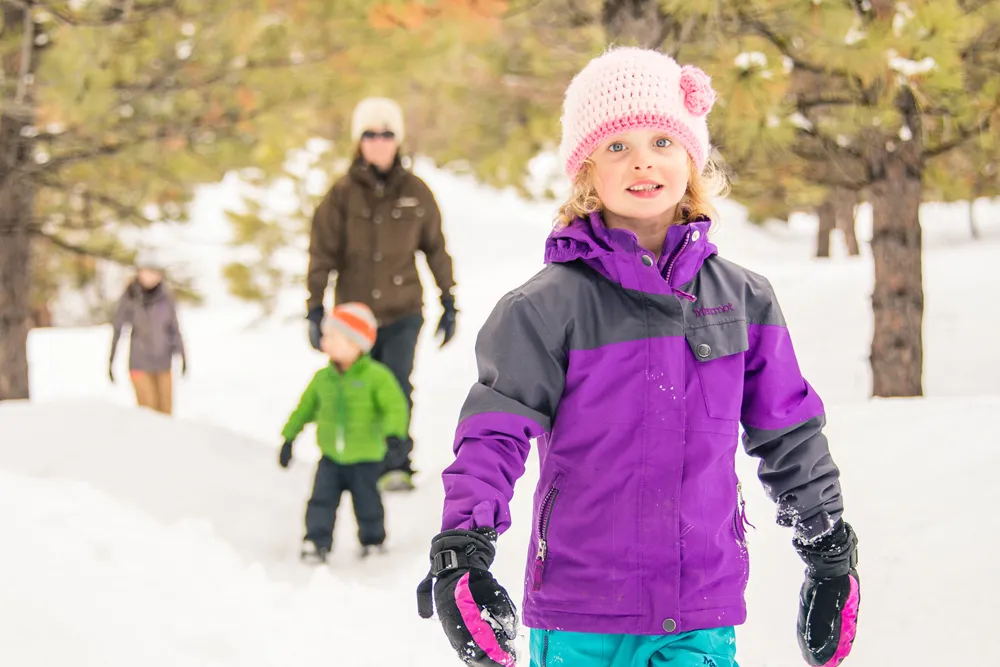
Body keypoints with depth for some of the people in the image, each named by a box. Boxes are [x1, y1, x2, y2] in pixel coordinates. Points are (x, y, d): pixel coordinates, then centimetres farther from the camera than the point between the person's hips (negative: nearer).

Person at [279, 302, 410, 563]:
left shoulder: (376, 376, -14)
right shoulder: (323, 378, 2)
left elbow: (396, 407, -18)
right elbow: (306, 407, 13)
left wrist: (393, 434, -34)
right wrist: (289, 438, 14)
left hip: (365, 458, -3)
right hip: (330, 457, 3)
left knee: (367, 505, 8)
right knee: (321, 501, -10)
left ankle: (373, 542, 30)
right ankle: (316, 544, -7)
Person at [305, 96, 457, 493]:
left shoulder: (415, 192, -1)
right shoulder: (343, 193, -5)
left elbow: (435, 247, 7)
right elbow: (322, 252, -4)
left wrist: (449, 303, 9)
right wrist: (315, 309, -9)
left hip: (403, 311, -1)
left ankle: (398, 464, -7)